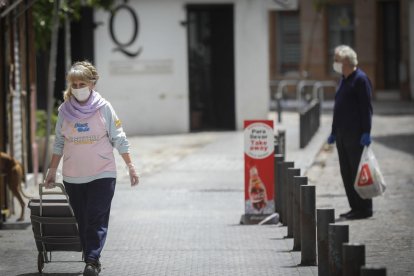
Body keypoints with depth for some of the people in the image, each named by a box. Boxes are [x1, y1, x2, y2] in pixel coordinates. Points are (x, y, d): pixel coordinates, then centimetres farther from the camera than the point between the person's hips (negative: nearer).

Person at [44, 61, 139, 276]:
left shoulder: (104, 108, -4)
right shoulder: (65, 110, 3)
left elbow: (119, 139, 1)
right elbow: (59, 143, 11)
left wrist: (130, 166, -2)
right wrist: (52, 170, 11)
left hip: (102, 174, -3)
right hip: (72, 177, 3)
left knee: (97, 220, -12)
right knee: (82, 221, 6)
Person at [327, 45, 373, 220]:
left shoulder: (360, 79, -10)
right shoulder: (343, 80, 17)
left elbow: (366, 108, -14)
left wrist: (366, 133, -19)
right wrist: (334, 132, 23)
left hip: (355, 134, -9)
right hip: (342, 134, 9)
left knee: (358, 171, -6)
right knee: (346, 172, 9)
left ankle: (364, 209, -1)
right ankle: (356, 207, 15)